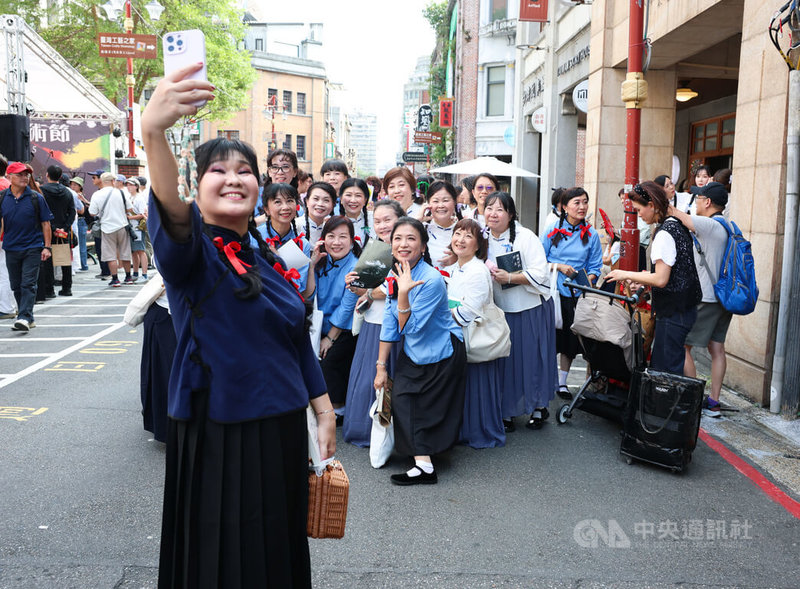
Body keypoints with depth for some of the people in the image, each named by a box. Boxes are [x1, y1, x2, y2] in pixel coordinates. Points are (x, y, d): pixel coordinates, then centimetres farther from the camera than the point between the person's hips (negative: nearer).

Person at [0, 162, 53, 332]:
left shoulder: (36, 198, -2)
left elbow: (45, 223, 0)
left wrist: (47, 247, -5)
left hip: (33, 248, -4)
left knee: (28, 284, -9)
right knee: (16, 285, 9)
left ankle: (24, 317, -12)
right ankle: (28, 319, 19)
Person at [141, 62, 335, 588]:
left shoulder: (266, 258, 9)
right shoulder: (192, 252, -10)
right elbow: (170, 210, -34)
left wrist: (324, 411, 10)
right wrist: (154, 131, -52)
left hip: (282, 430, 6)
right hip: (218, 435, -6)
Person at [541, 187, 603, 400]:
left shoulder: (591, 234, 6)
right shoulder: (553, 231, 2)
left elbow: (595, 267, 5)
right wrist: (559, 266, -12)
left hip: (576, 295, 2)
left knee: (570, 340, 7)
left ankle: (562, 383, 22)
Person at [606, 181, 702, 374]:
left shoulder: (665, 233, -18)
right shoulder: (680, 225, 12)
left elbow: (661, 280, -21)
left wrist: (627, 275, -10)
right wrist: (643, 280, 15)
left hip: (673, 313, -10)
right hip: (686, 307, 10)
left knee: (666, 370, -4)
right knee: (658, 365, 14)